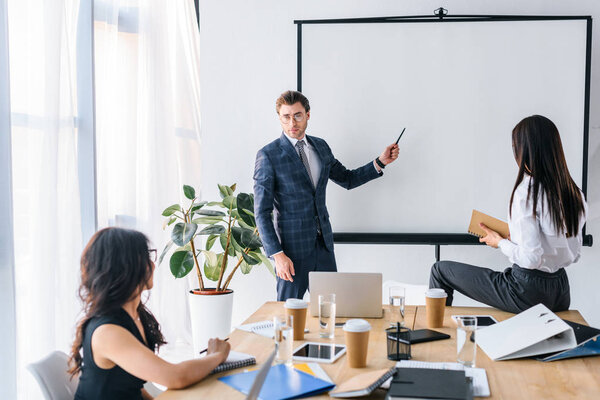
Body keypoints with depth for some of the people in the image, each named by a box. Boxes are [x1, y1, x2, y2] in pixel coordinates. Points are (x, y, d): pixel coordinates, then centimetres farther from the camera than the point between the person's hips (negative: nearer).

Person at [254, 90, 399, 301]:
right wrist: (277, 254, -18)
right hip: (292, 246, -5)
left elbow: (347, 179, 22)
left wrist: (380, 162, 9)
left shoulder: (320, 146, 8)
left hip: (323, 242, 6)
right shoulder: (268, 155, -10)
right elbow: (262, 212, -12)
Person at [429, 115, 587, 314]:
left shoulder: (527, 191, -19)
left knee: (441, 270, 6)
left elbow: (531, 258, -23)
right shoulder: (574, 193, 4)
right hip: (561, 292, 8)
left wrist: (500, 242, -4)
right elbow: (574, 255, 13)